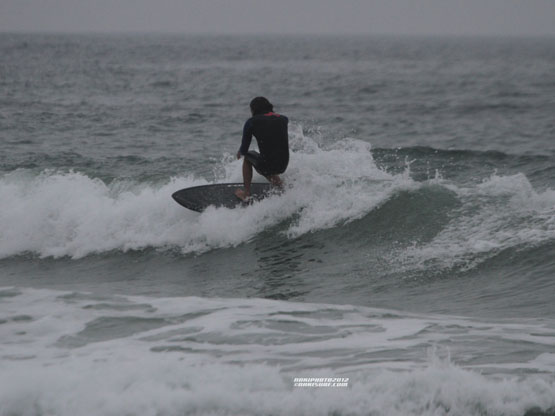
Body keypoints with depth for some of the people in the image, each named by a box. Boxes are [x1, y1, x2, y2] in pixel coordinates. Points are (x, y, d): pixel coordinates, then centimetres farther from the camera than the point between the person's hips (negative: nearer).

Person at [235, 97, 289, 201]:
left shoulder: (251, 122, 0)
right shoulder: (283, 119, 9)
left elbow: (244, 150, 5)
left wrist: (240, 152, 29)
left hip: (266, 166, -4)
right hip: (283, 166, 4)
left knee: (247, 156, 29)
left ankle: (246, 193, 28)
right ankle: (275, 179, 18)